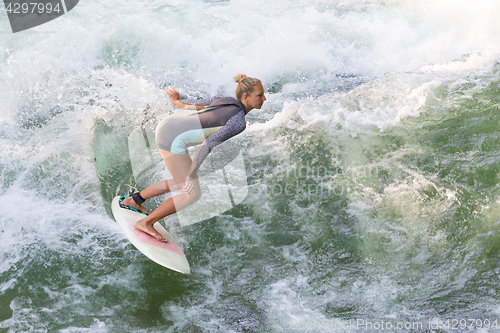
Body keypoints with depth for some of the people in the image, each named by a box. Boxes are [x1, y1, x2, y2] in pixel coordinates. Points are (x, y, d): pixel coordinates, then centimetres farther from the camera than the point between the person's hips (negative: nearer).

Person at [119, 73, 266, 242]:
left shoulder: (226, 100, 8)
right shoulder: (239, 122, -16)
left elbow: (193, 104, 19)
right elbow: (208, 144, -25)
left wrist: (176, 101, 38)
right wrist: (191, 174, -23)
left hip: (166, 125, 9)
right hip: (172, 138, -9)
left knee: (181, 183, 24)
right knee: (193, 194, 0)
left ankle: (132, 200, 35)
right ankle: (146, 223, 10)